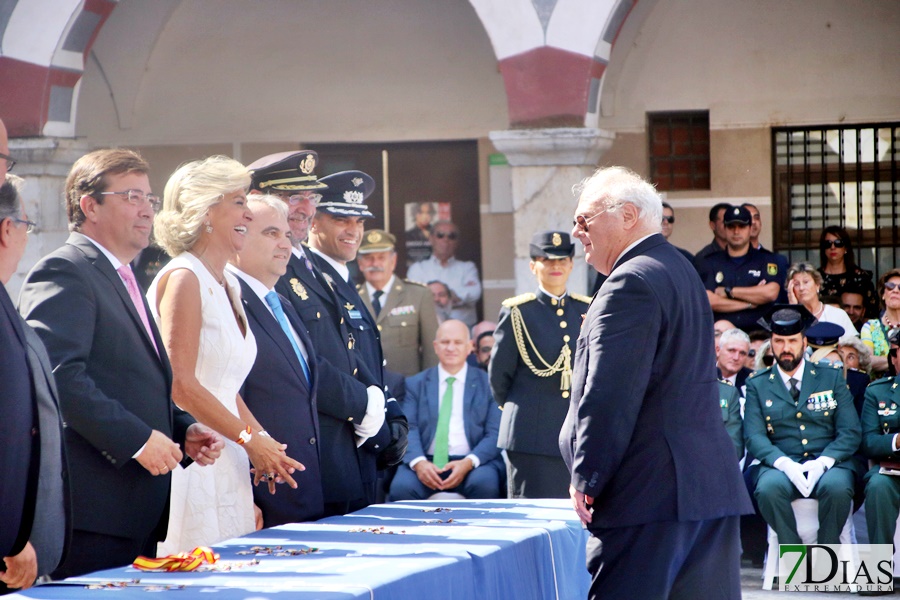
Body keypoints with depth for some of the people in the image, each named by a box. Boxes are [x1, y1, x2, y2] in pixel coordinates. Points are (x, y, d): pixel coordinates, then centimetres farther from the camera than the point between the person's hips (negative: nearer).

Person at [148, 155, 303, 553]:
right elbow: (182, 386, -16)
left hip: (227, 466, 8)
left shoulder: (228, 285, 17)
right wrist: (251, 440, -11)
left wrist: (264, 443, 6)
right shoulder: (183, 278, -10)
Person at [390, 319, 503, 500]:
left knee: (484, 483, -34)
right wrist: (418, 462, -19)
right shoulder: (415, 384, 15)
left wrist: (468, 463, -16)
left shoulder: (488, 384, 12)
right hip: (427, 462, 0)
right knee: (401, 487, -32)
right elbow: (408, 429, 3)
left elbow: (495, 434, 3)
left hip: (473, 462, 0)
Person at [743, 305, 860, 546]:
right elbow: (754, 436, 0)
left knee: (837, 487, -34)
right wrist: (784, 464, -20)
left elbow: (850, 433, 4)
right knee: (768, 488, -34)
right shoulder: (757, 385, 12)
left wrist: (822, 462, -15)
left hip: (828, 464, 0)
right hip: (781, 464, 0)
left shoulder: (832, 378, 12)